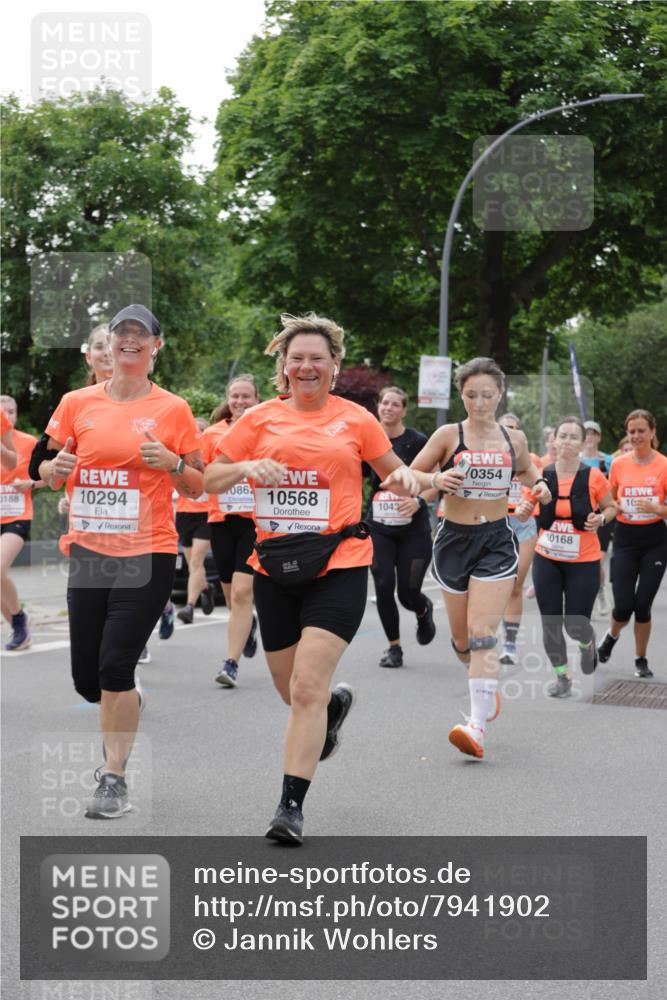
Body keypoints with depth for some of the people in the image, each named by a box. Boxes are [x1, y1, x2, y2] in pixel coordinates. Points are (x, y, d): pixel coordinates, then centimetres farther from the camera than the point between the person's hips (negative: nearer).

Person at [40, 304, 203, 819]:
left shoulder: (173, 409, 0)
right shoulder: (77, 403, 6)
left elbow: (197, 487, 5)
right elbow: (49, 475, 14)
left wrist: (172, 462, -14)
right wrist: (57, 467, -9)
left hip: (147, 554, -3)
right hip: (88, 551, 3)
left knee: (115, 666, -13)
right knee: (87, 678, 7)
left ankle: (115, 777, 3)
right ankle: (125, 713, 42)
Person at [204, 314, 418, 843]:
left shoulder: (355, 418, 5)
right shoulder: (260, 418, 7)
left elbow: (392, 469, 17)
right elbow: (210, 480, 8)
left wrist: (407, 476, -7)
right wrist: (244, 467, -12)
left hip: (339, 565, -3)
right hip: (274, 566, 3)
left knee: (307, 687, -15)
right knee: (293, 690, 13)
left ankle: (292, 805, -8)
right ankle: (336, 702, 49)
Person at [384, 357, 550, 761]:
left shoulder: (514, 438, 4)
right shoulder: (449, 435, -2)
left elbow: (526, 468, 26)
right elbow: (407, 476, 0)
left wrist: (539, 484, 4)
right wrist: (435, 479, -20)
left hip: (497, 541, -1)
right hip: (455, 540, 1)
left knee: (482, 636, -15)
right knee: (462, 641, 9)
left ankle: (478, 727, -20)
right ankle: (489, 686, 41)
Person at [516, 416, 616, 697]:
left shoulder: (593, 477, -10)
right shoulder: (541, 476, -4)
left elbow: (611, 507, 6)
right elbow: (524, 510, 8)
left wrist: (601, 519, -14)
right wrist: (522, 511, -15)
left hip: (584, 562, -2)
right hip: (546, 560, 2)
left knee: (575, 625, -2)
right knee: (550, 622, 2)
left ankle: (587, 643, 36)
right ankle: (562, 676, 21)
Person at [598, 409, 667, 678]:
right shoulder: (619, 464, 2)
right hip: (625, 538, 1)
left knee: (643, 604, -2)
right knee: (624, 605, -7)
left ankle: (641, 659, 19)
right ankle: (612, 635, 28)